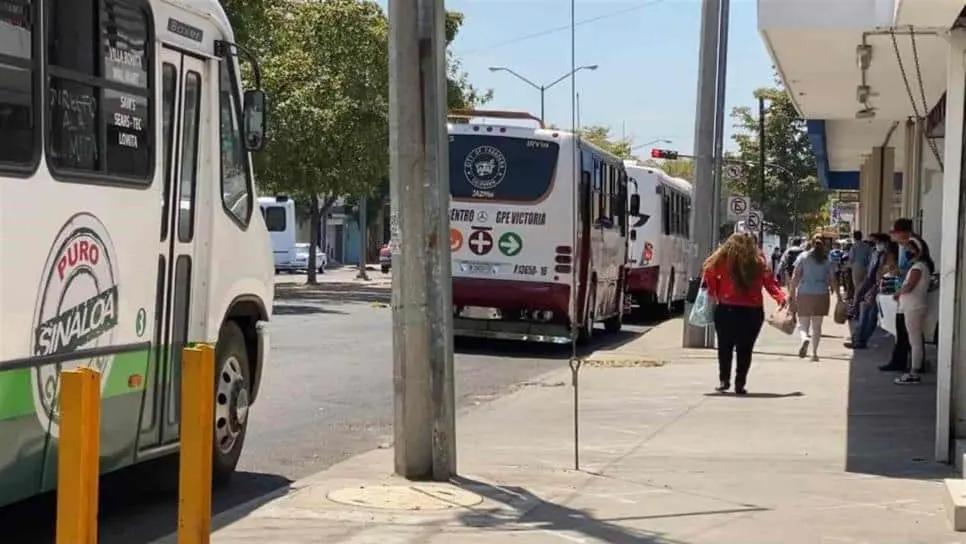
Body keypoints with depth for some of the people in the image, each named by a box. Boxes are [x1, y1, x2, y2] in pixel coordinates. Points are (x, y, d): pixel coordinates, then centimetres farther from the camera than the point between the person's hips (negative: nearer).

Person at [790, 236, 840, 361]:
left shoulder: (803, 257, 0)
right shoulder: (828, 260, 2)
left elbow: (795, 278, -3)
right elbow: (833, 280, 0)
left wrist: (792, 294, -1)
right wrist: (838, 295, 7)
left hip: (804, 294, -1)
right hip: (821, 295, 1)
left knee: (803, 324, 6)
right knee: (817, 325, 12)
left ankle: (805, 338, -25)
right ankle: (814, 353, 10)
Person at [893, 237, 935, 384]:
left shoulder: (918, 267, -16)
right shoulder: (921, 265, 15)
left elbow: (909, 287, -21)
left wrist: (897, 293, -6)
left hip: (914, 307, -10)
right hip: (913, 307, 10)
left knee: (915, 341, -7)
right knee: (915, 340, 12)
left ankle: (914, 374, -5)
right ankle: (915, 370, 16)